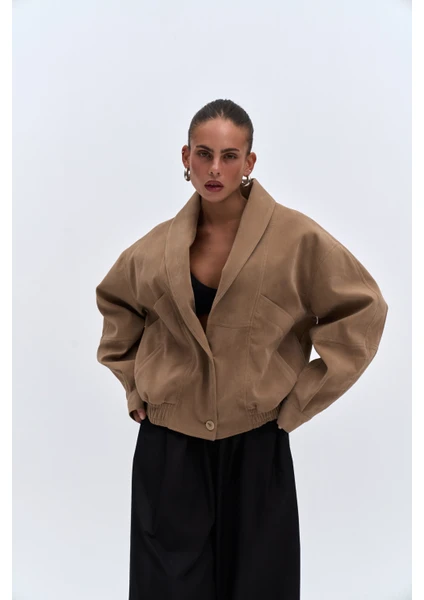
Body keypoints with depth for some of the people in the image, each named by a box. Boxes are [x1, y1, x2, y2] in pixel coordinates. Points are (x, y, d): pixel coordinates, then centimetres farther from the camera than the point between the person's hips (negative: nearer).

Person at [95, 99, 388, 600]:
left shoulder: (296, 238, -11)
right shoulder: (160, 246, -1)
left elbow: (362, 311, -5)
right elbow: (114, 303, 18)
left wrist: (300, 398, -7)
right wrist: (134, 383, 9)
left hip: (255, 446, -2)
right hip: (168, 447, 2)